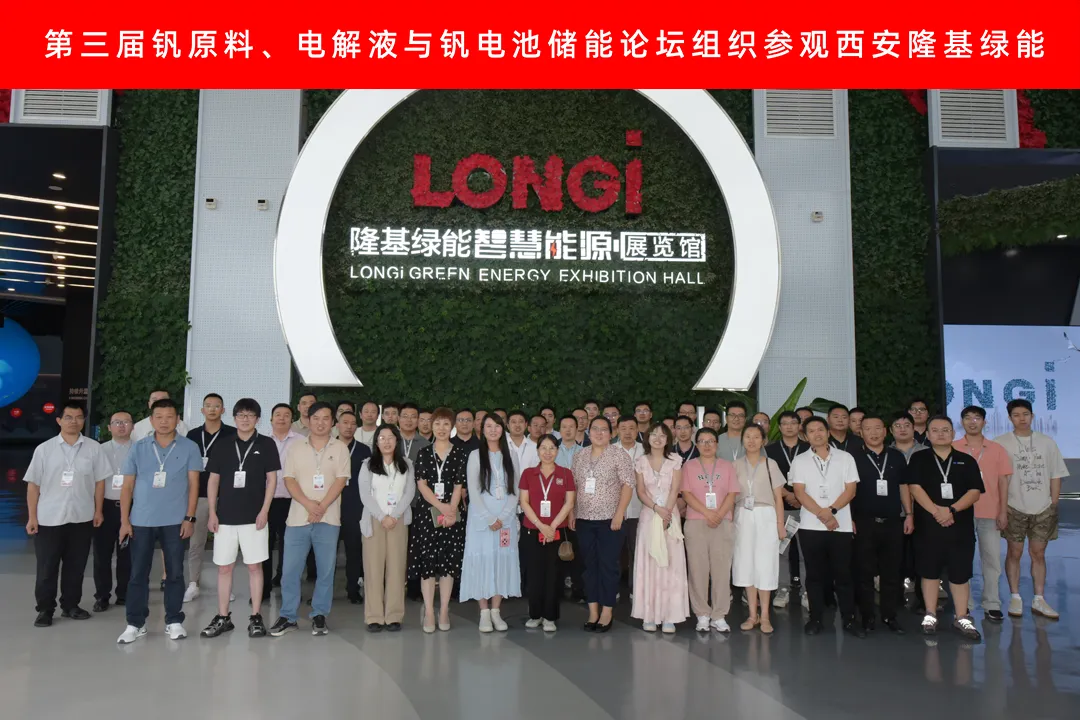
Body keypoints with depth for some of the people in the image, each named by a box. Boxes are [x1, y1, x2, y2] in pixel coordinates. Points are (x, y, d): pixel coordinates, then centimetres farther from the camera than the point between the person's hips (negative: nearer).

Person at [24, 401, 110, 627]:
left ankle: (70, 605, 24)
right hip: (49, 519, -1)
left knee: (76, 566, 10)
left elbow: (99, 481, 5)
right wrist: (32, 517, -3)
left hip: (82, 518, 1)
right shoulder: (44, 449, -1)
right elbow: (33, 485, 0)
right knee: (47, 568, 6)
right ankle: (45, 609, 18)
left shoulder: (93, 448, 0)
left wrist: (98, 511, 3)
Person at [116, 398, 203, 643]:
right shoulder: (138, 448, 4)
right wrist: (124, 521, 0)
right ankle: (135, 624, 17)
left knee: (175, 573, 6)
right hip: (141, 521, 1)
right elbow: (127, 487, 6)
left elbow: (193, 484, -1)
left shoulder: (189, 448, 0)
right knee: (138, 574, 6)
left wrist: (190, 518, -7)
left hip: (175, 521, -1)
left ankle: (174, 621, 16)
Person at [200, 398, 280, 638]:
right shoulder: (222, 445, 6)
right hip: (225, 516, 2)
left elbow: (272, 479, 0)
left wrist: (264, 510, -8)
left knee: (254, 566, 2)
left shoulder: (266, 444, 0)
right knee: (224, 567, 7)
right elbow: (213, 480, 9)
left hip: (254, 516, -2)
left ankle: (255, 617, 11)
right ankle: (223, 617, 18)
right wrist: (212, 513, 2)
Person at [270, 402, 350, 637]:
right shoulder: (296, 449, 7)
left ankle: (319, 616, 16)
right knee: (290, 569, 3)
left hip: (328, 519, -1)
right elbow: (289, 480, 0)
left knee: (326, 570, 4)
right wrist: (308, 504, -14)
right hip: (298, 517, 1)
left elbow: (340, 481, -4)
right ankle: (288, 616, 15)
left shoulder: (340, 448, 3)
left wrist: (321, 507, -15)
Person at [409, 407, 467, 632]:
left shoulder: (460, 454, 4)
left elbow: (459, 487, -1)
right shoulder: (423, 453, 6)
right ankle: (429, 612, 8)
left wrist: (450, 510, -14)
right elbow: (421, 484, -3)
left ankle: (444, 612, 12)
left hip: (453, 515, 0)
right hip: (427, 513, 0)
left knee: (449, 561, 2)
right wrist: (441, 506, -14)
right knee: (426, 561, 0)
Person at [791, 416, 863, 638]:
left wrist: (832, 510, -14)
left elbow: (850, 490, -1)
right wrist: (822, 515, -14)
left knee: (843, 573, 4)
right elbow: (800, 493, -4)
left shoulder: (845, 458, 5)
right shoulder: (799, 461, 4)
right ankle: (816, 619, 15)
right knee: (815, 574, 6)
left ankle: (849, 619, 15)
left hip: (841, 525, 0)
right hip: (811, 526, 0)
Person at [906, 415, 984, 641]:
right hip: (928, 526, -1)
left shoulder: (967, 461, 7)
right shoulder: (919, 460, 4)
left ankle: (962, 618, 17)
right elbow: (915, 488, -7)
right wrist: (936, 511, -19)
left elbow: (975, 492, -1)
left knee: (960, 574, 6)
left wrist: (952, 510, -15)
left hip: (960, 527, 1)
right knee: (930, 572, 7)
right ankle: (930, 616, 17)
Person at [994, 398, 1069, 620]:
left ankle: (1039, 600, 15)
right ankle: (1015, 597, 13)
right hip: (1015, 508, -2)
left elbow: (1055, 476, 9)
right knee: (1014, 552, 4)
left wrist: (1054, 505, 3)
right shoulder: (1000, 443, -3)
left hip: (1043, 508, 2)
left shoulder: (1047, 442, 6)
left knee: (1038, 553, 8)